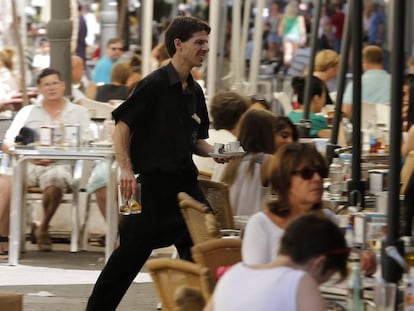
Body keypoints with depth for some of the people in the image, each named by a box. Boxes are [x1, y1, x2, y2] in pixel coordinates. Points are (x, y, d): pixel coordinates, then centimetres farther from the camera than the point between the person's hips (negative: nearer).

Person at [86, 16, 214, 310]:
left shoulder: (195, 92, 13)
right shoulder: (154, 84, -9)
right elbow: (122, 126, -12)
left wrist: (215, 152, 1)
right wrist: (126, 170, -21)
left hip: (185, 181, 7)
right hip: (152, 181, -7)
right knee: (133, 251, -2)